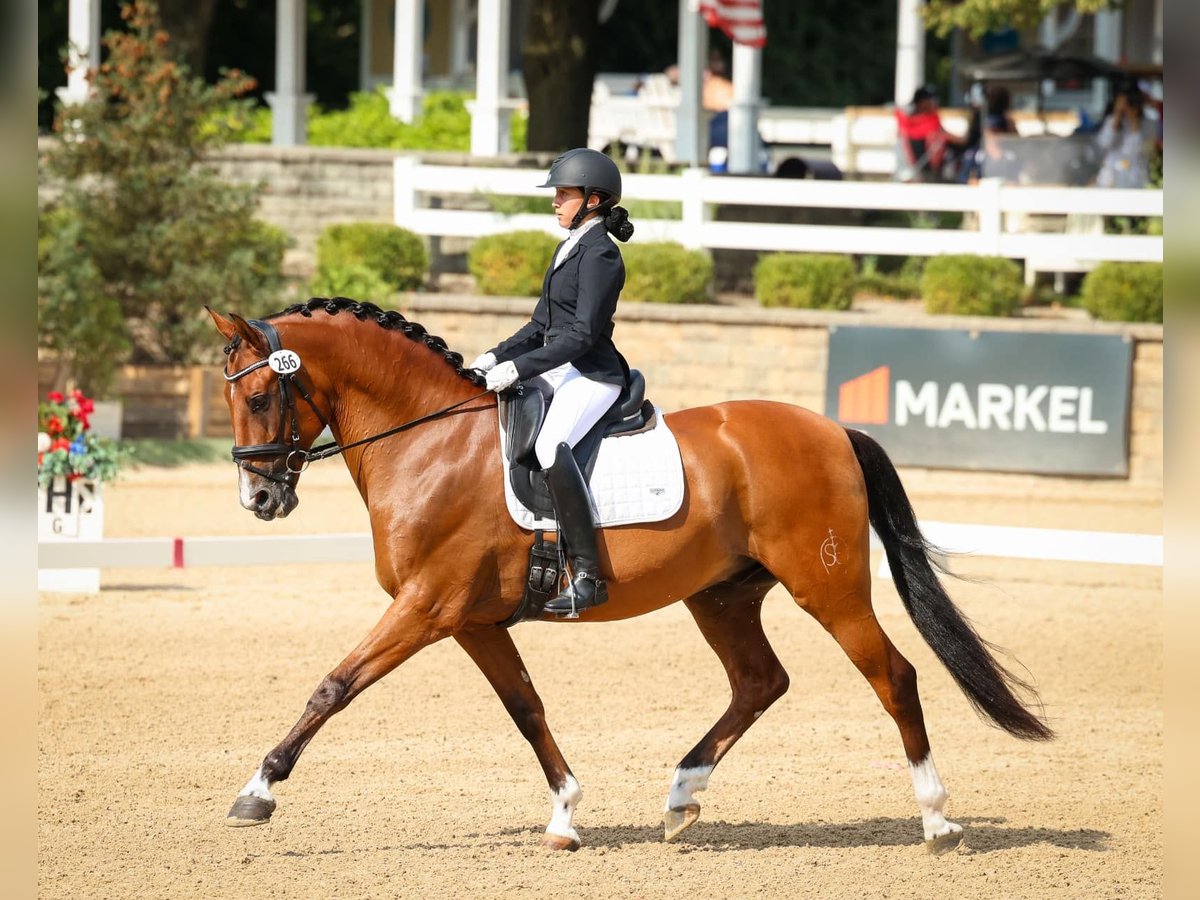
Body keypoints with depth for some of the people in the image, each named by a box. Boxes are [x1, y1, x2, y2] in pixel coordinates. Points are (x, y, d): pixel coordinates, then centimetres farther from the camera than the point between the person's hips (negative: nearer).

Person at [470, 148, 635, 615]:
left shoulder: (600, 255, -13)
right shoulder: (570, 249, 17)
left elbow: (583, 334, -20)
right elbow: (542, 325, 21)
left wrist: (519, 368, -23)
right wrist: (496, 356, 7)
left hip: (592, 375, -11)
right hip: (559, 370, 11)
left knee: (550, 445, -35)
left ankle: (587, 575, -36)